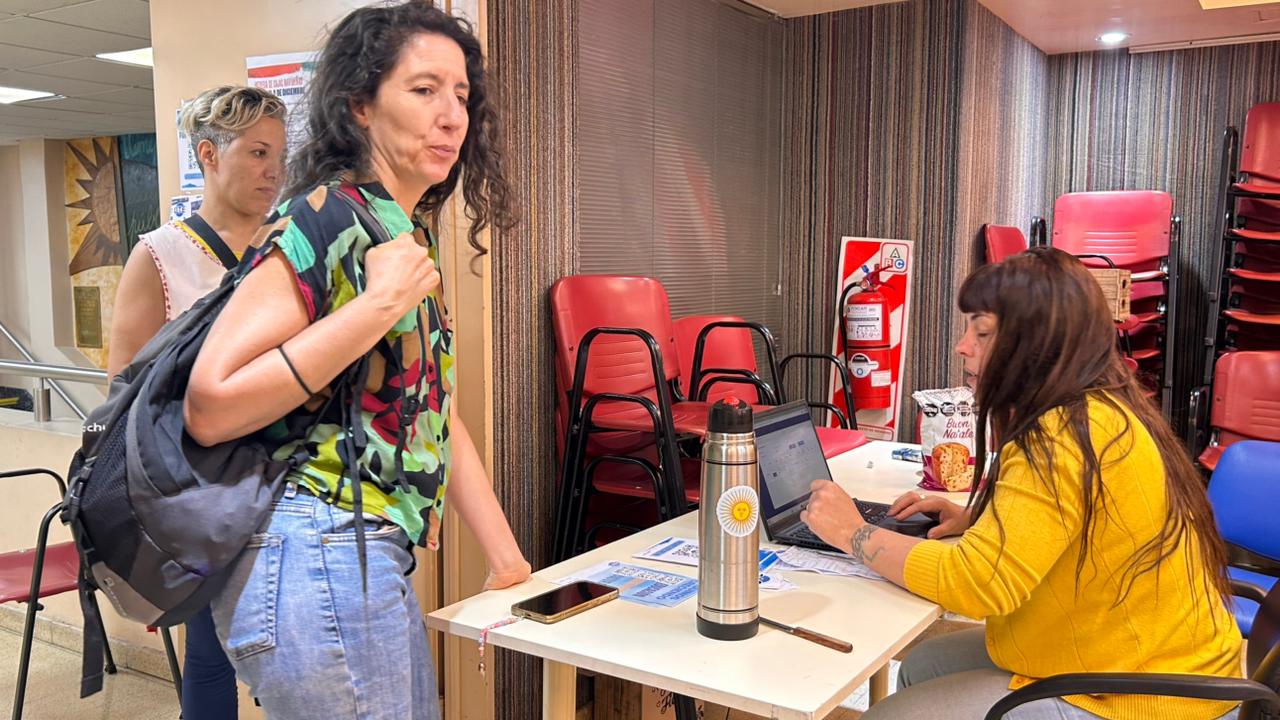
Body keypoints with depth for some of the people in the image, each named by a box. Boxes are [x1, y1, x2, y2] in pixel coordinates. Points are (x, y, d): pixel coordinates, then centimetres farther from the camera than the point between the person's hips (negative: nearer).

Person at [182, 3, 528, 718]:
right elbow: (210, 409, -20)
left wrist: (512, 565, 12)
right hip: (318, 556, -9)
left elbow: (439, 420, 14)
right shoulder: (325, 219, -14)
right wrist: (378, 306, -23)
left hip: (377, 557, 9)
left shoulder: (412, 232, 12)